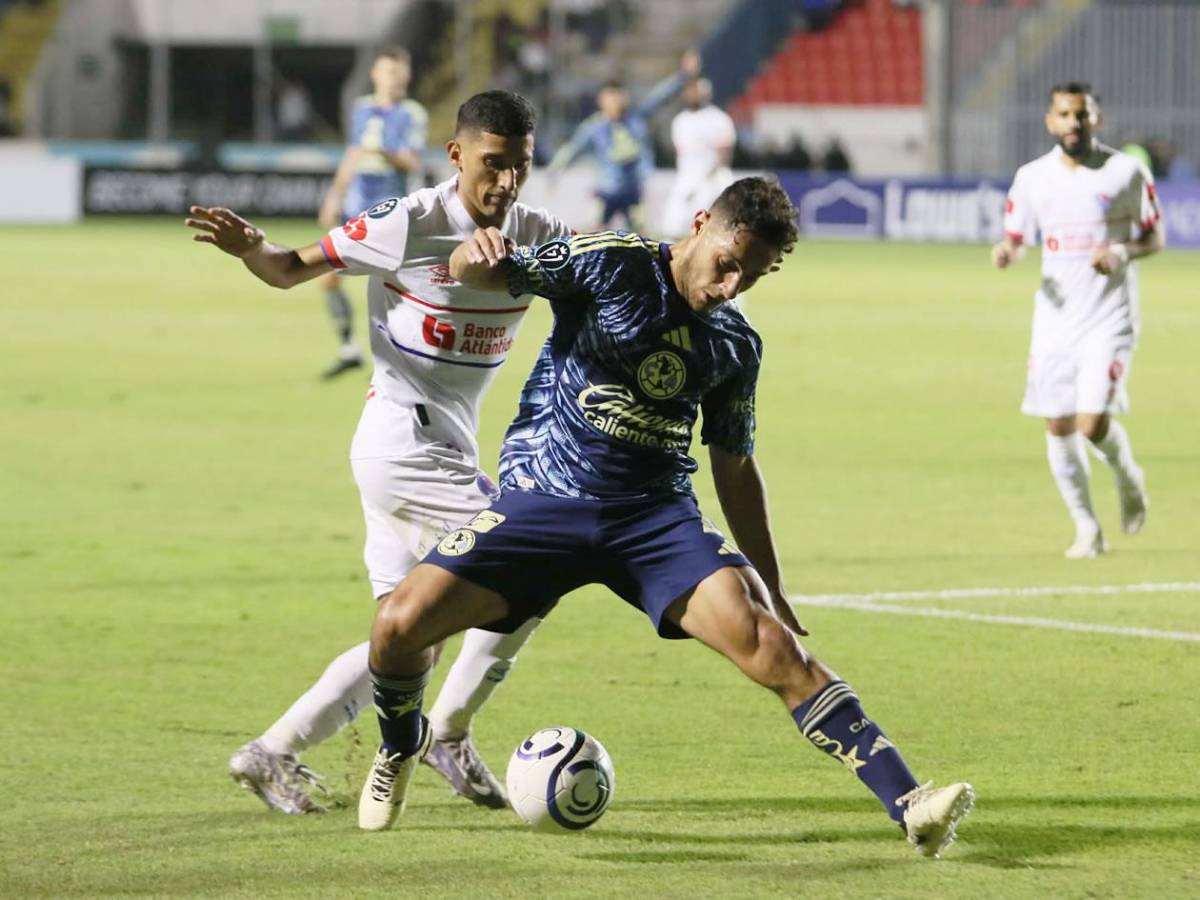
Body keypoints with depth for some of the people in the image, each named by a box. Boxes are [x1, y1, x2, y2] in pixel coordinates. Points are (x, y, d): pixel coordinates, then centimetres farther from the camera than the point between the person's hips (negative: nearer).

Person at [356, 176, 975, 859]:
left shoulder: (737, 346, 9)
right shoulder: (611, 263, -3)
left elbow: (734, 465, 19)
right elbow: (479, 275, -7)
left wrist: (773, 591, 19)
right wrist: (476, 255, -34)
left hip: (658, 517, 2)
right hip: (544, 497, -2)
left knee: (771, 646, -21)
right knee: (401, 623, -19)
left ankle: (909, 804, -24)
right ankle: (402, 745, 17)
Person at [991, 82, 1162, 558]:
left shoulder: (1127, 172, -3)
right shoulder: (1032, 178, 4)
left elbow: (1155, 237, 4)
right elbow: (1016, 238, 14)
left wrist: (1123, 253, -17)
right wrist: (1005, 252, -10)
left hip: (1109, 318, -3)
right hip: (1055, 319, 3)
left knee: (1094, 424, -16)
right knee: (1059, 428, 3)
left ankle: (1128, 478, 18)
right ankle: (1087, 530, 18)